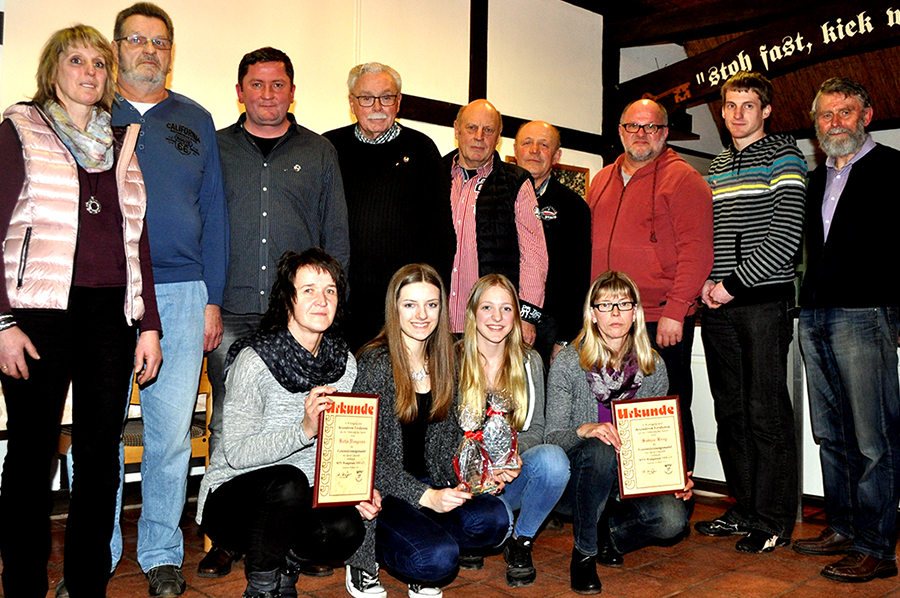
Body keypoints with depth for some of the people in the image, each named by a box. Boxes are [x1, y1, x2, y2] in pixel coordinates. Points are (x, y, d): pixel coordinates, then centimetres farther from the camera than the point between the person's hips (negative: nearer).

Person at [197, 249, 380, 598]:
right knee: (288, 481, -35)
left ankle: (288, 561, 9)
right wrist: (305, 430, -34)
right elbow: (236, 453, -22)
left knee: (348, 528, -25)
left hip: (299, 500, 4)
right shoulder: (254, 360, -18)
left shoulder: (344, 362, -1)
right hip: (231, 498, -4)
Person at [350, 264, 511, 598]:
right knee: (439, 557, -27)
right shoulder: (376, 362, -13)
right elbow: (366, 454, -16)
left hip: (430, 485, 6)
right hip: (380, 492, -6)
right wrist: (426, 496, -24)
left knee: (494, 519, -20)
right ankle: (365, 557, 2)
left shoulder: (444, 360, 7)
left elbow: (448, 437, 12)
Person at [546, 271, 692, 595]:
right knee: (599, 451, -37)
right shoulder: (568, 363, -9)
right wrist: (585, 430, -31)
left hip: (631, 478, 3)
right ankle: (583, 553, -13)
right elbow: (553, 437, -9)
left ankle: (610, 535, 9)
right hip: (576, 480, -3)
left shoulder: (653, 366, 2)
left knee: (673, 518, -26)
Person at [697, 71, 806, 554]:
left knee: (767, 413, -4)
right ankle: (744, 509, 21)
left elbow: (785, 237, -10)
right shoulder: (716, 167, 19)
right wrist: (706, 283, 3)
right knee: (730, 411, 10)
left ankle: (773, 521, 7)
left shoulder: (783, 157, 0)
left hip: (764, 301, -6)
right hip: (718, 306, 6)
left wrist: (733, 285, -12)